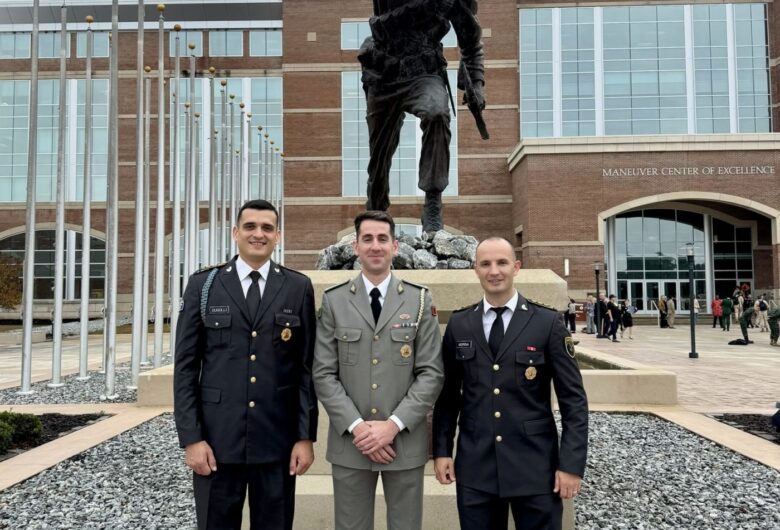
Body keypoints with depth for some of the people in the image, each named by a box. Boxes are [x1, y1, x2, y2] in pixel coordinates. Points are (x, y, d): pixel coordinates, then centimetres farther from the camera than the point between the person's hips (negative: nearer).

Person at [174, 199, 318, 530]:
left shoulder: (298, 288, 2)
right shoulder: (202, 285, 2)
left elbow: (307, 367, 1)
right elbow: (186, 366, 0)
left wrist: (306, 436, -2)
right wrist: (190, 438, -6)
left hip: (278, 440, 1)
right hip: (216, 438, 0)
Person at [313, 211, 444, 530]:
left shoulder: (420, 300, 1)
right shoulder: (333, 301, 2)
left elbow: (432, 373, -3)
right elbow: (324, 374, -1)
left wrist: (394, 425, -12)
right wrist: (356, 426, -11)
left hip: (405, 442, 0)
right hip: (349, 443, 0)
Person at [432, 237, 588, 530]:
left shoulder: (548, 322, -4)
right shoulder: (458, 324, 4)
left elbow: (573, 399, -3)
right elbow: (448, 394, 8)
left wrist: (572, 463, -8)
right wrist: (441, 450, 3)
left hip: (535, 467, -1)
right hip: (474, 468, 2)